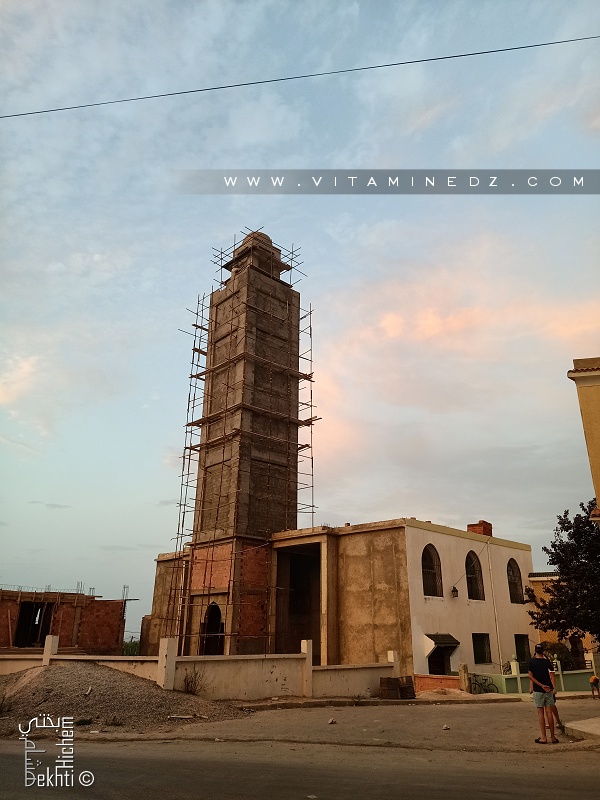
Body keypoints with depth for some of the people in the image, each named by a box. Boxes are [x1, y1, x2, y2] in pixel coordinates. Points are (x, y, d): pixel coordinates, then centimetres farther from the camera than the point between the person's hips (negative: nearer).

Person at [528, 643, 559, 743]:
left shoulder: (532, 661, -1)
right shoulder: (547, 662, 3)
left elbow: (531, 676, -8)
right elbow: (552, 676, -5)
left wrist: (542, 686, -8)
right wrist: (554, 688, -8)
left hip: (538, 690, -2)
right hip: (549, 690, 2)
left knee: (540, 713, 1)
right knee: (549, 712, 6)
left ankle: (543, 737, 0)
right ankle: (552, 737, 9)